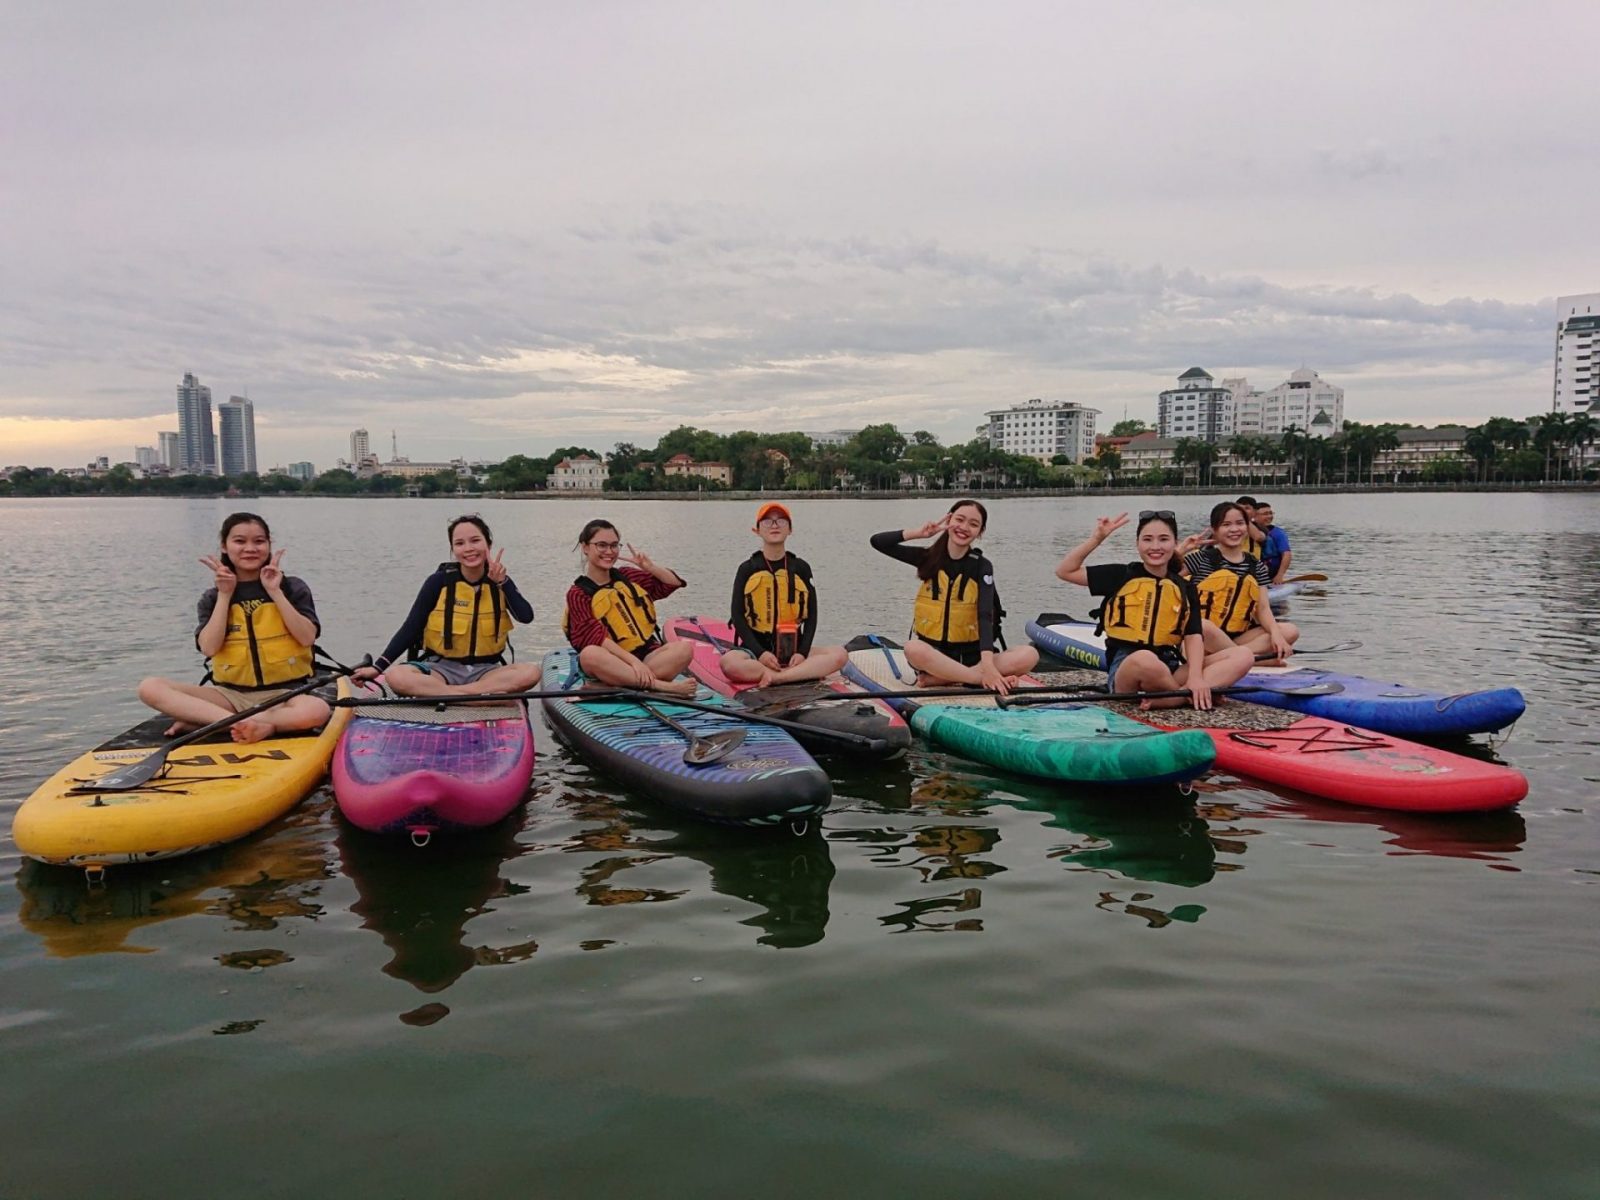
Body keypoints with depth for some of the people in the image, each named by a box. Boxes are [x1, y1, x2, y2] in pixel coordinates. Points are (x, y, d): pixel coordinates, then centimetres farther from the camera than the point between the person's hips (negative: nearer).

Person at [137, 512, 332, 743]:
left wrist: (275, 592, -8)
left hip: (283, 694, -2)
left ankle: (199, 722, -30)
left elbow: (307, 638, -8)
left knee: (318, 710, -38)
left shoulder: (292, 588, 7)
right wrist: (225, 595, -4)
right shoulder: (214, 597, 11)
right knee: (149, 688, -20)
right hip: (231, 695, 3)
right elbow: (209, 648, -4)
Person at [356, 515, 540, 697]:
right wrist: (378, 666, -12)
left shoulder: (498, 581, 3)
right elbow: (410, 628, -4)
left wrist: (503, 582, -21)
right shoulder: (439, 582, -3)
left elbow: (526, 617, -12)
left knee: (531, 672, -31)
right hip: (442, 668, -1)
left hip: (485, 670, 1)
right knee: (395, 676, -32)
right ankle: (486, 693, -31)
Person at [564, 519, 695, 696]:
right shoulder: (578, 593, -1)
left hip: (646, 655, 4)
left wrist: (650, 567, -4)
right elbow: (597, 637, -13)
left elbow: (675, 582, 15)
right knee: (589, 654, -37)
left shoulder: (627, 576, 13)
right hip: (612, 663, -4)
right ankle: (661, 686, -41)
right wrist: (634, 661, -25)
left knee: (685, 648, -23)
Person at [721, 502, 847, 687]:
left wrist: (802, 652, -8)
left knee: (839, 654, -23)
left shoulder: (801, 568, 9)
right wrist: (760, 653, -14)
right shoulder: (747, 569, 3)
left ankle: (775, 677, -30)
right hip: (756, 649, -2)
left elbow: (811, 616, 8)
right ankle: (804, 673, -27)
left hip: (793, 649, 2)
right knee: (729, 662, -35)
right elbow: (738, 617, -1)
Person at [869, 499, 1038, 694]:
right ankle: (983, 681, -30)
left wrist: (988, 664, -31)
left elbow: (985, 615, -16)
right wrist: (918, 533, -10)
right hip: (932, 652, -1)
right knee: (913, 648, -36)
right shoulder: (929, 558, 3)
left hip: (970, 655, 1)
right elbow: (877, 542, 0)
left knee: (1029, 655, -25)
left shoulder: (982, 566, -1)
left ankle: (936, 678, -29)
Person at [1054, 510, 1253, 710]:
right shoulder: (1121, 575, 5)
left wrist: (1195, 677, -18)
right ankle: (1191, 697, -14)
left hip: (1170, 668, 4)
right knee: (1145, 659, -42)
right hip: (1127, 667, -4)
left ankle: (1164, 699, -30)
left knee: (1243, 656, -16)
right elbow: (1064, 571, 3)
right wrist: (1096, 539, -8)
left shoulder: (1186, 589, 11)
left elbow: (1194, 636, 0)